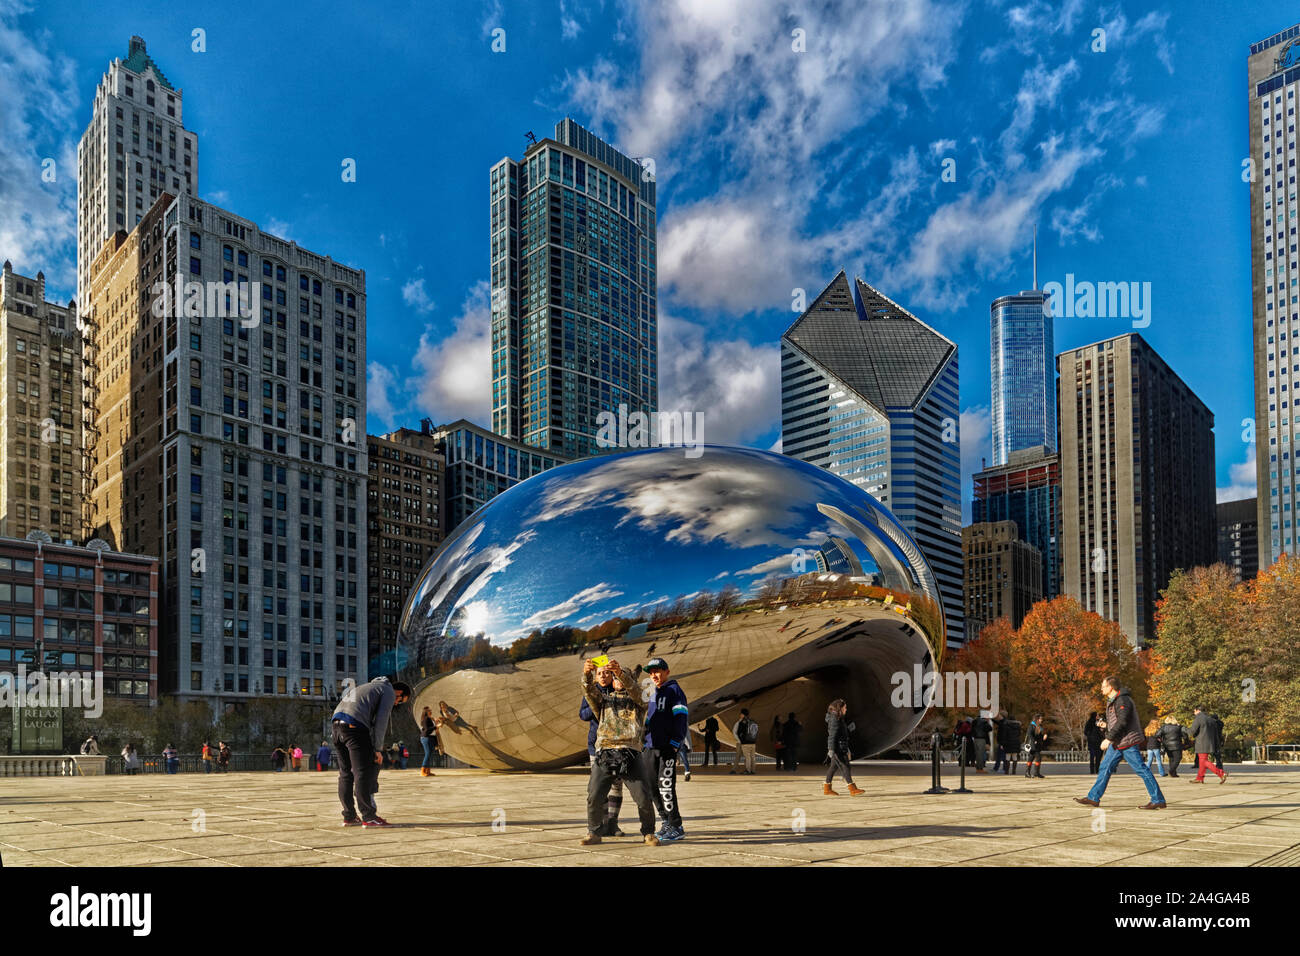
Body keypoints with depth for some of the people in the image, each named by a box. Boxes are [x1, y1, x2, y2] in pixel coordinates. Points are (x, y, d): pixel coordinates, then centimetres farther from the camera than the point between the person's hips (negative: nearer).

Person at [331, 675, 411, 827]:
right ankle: (368, 817, -5)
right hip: (354, 725, -9)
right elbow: (380, 722, -2)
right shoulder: (389, 692, 8)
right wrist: (378, 749, 2)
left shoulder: (369, 687, 34)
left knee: (345, 773, 12)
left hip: (337, 721, 9)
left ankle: (349, 816, 15)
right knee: (363, 772, -5)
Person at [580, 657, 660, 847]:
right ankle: (594, 833, 11)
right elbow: (589, 691, 3)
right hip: (605, 753, 1)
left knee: (643, 798, -7)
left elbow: (634, 690, -4)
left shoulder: (638, 702, 19)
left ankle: (648, 833, 12)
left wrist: (620, 672, -22)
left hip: (630, 754, -1)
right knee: (594, 796, -8)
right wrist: (587, 674, -19)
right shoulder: (603, 700, 23)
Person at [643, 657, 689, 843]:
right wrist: (644, 741, 20)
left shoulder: (674, 690, -5)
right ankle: (666, 821, 21)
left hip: (668, 747, -8)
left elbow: (681, 719, -13)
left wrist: (674, 744, -18)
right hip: (650, 746, 8)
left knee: (666, 786, -11)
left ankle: (676, 828, -5)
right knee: (650, 785, 9)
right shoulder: (654, 693, 20)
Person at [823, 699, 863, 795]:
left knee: (834, 767, 12)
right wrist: (831, 749, -25)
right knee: (845, 767, -9)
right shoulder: (834, 719, -15)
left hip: (841, 748, 10)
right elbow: (832, 735, -21)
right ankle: (853, 789, -9)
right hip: (837, 748, -10)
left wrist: (847, 749, 27)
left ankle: (826, 789, 16)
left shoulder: (839, 718, 16)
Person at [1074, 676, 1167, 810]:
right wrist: (1108, 739, 21)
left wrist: (1108, 738, -23)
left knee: (1141, 770, -6)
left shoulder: (1123, 700, -15)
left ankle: (1158, 800, -1)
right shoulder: (1111, 701, 17)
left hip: (1128, 743, -10)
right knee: (1105, 768, 9)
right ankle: (1093, 798, 13)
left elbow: (1122, 722, -24)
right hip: (1117, 744, 10)